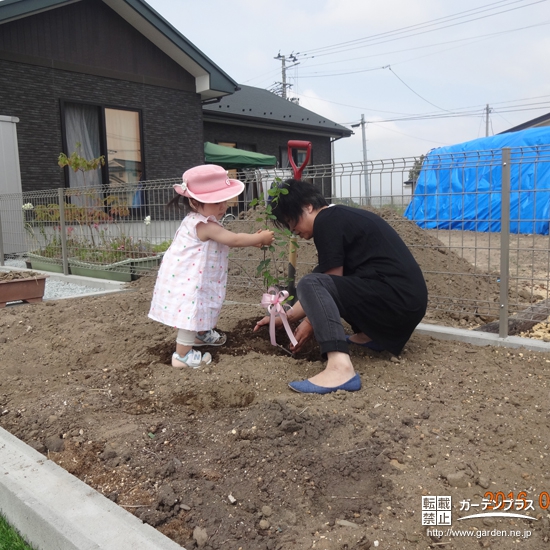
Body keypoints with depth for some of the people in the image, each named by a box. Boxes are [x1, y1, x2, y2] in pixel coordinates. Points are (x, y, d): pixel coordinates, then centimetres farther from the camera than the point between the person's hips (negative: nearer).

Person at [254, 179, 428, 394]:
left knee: (309, 284, -19)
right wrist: (287, 316, 24)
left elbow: (326, 285, -8)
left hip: (394, 297, -10)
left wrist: (312, 322, 6)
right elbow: (335, 282, 23)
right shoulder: (341, 216, 21)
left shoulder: (326, 221, -7)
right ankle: (370, 334, 13)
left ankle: (340, 367, -34)